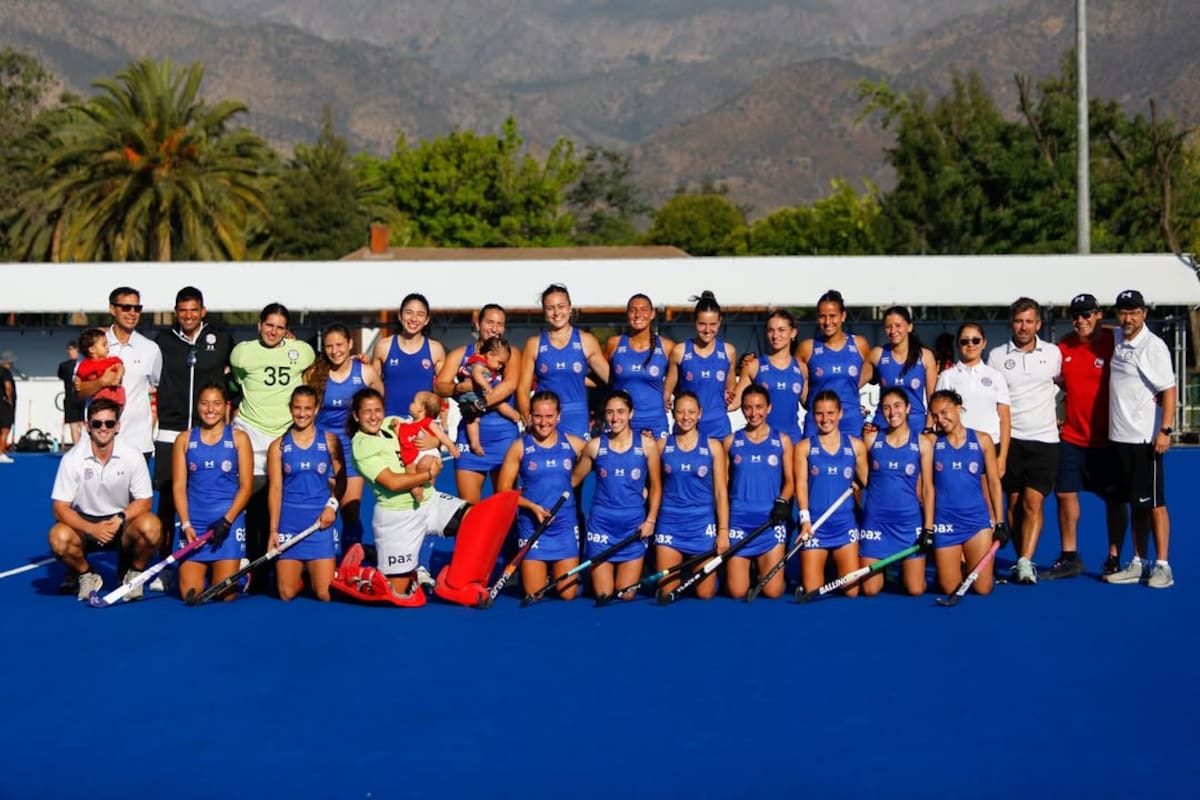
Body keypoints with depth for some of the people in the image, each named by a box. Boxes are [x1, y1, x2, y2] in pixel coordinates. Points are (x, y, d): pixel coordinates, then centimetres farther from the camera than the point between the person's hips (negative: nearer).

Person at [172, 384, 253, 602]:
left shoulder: (238, 438, 5)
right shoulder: (185, 439, 8)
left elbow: (246, 486, 0)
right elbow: (179, 486, 4)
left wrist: (227, 520, -12)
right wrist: (185, 524, -8)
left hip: (229, 521, -1)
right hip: (193, 523, 2)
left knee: (225, 595, -6)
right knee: (190, 594, -5)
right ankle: (205, 571, 26)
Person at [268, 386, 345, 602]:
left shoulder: (330, 441, 4)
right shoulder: (279, 446, 4)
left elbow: (340, 479, 7)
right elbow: (275, 488, 2)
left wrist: (332, 505, -12)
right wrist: (273, 530, -4)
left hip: (321, 522, 0)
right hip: (288, 523, 0)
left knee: (325, 594, -6)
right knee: (286, 594, -1)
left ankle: (312, 575, 27)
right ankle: (297, 576, 33)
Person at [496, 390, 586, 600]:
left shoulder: (574, 444, 2)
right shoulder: (519, 447, -2)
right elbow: (503, 490, -2)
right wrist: (532, 506, -13)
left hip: (566, 527, 1)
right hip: (532, 526, -1)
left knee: (568, 594, 1)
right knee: (533, 596, 0)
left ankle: (555, 573, 34)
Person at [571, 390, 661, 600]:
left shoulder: (647, 444, -2)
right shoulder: (595, 446, 0)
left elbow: (655, 486, 5)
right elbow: (574, 479, 9)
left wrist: (651, 520, -2)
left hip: (634, 525, 0)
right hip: (601, 522, 0)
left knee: (626, 595, 2)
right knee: (603, 595, 1)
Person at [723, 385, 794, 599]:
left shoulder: (782, 440, 7)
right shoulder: (731, 441, 7)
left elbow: (790, 481, 8)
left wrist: (783, 501, -12)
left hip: (772, 521, 0)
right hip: (738, 521, 0)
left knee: (772, 592, -5)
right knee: (737, 592, -5)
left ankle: (761, 568, 28)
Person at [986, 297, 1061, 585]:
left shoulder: (1053, 353, 4)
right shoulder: (996, 356, 3)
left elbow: (1062, 382, 22)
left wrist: (1054, 413, 13)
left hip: (1044, 440, -1)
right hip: (1009, 439, 1)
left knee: (1033, 501, -11)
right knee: (1014, 502, 5)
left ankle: (1025, 563, -16)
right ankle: (1020, 560, 13)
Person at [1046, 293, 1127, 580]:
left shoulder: (1113, 343, -9)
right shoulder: (1064, 346, 5)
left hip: (1106, 437, -4)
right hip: (1072, 436, 5)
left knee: (1113, 499, 4)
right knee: (1065, 494, 5)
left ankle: (1114, 559, 15)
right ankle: (1069, 557, 16)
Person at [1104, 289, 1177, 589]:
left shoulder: (1153, 346, -11)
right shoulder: (1116, 341, 8)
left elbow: (1169, 390, -14)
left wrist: (1165, 430, -22)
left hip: (1145, 438, -6)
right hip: (1120, 436, 6)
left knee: (1154, 503, -2)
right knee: (1134, 503, 12)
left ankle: (1162, 566, 3)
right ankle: (1139, 563, 19)